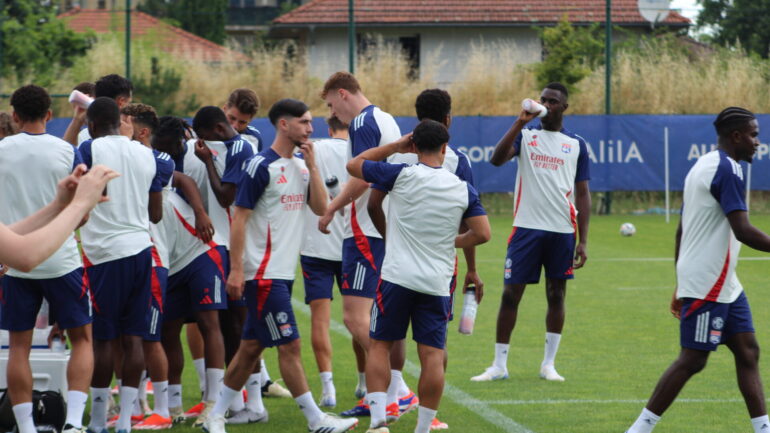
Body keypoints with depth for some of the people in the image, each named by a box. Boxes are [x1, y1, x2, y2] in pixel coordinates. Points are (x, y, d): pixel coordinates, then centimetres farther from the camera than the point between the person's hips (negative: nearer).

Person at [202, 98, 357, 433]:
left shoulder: (301, 166, 12)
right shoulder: (261, 167, -11)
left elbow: (320, 208, 4)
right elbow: (239, 218, -12)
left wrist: (312, 165, -3)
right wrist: (235, 270, -15)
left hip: (283, 272, 8)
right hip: (264, 273, -8)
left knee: (252, 346, 10)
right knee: (289, 345, -6)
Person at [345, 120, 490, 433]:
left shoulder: (402, 175, -5)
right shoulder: (463, 189, 4)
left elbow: (354, 165, 7)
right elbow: (482, 233, 4)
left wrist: (395, 146, 12)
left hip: (397, 277, -2)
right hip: (437, 284, 2)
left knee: (380, 345, 7)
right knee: (433, 355, 3)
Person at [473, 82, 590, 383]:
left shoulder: (576, 145, 8)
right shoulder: (525, 135, 5)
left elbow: (582, 194, 8)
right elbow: (497, 159, -13)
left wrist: (583, 241, 2)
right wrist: (520, 122, -20)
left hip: (562, 232, 1)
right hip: (526, 227, -1)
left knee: (556, 295, 5)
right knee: (511, 293, -2)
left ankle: (548, 364, 14)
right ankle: (499, 365, 5)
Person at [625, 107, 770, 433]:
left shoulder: (704, 166, 15)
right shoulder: (727, 170, -16)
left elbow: (681, 231, 19)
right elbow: (743, 231, -24)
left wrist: (681, 285, 22)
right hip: (708, 286, -10)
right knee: (693, 360, -6)